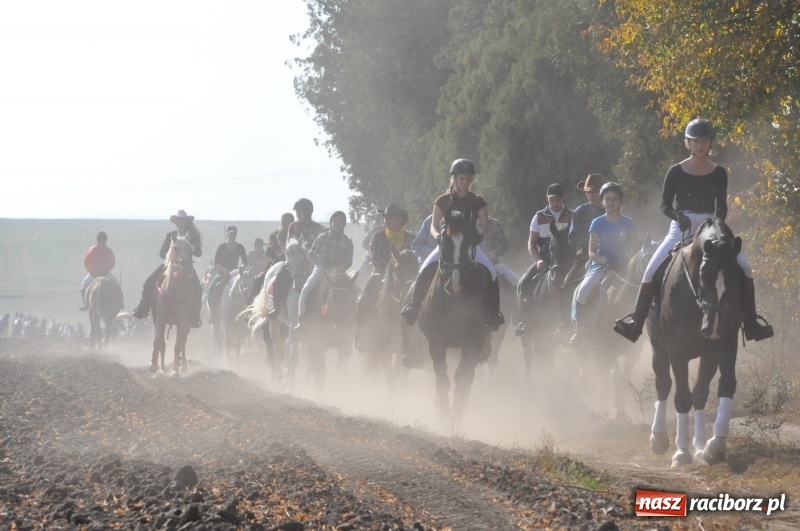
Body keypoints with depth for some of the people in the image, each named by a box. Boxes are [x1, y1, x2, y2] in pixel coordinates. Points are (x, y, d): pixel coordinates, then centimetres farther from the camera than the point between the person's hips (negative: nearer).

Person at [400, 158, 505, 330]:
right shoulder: (443, 201, 2)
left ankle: (493, 313, -10)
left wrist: (479, 237, -20)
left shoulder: (478, 203, 3)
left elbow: (485, 227, 2)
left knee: (491, 273, -23)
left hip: (471, 245, 0)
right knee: (425, 270, -25)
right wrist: (438, 235, -21)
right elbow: (434, 226, 1)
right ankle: (414, 306, -13)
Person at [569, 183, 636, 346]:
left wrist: (630, 264, -7)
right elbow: (591, 252, 0)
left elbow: (634, 249, 11)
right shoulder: (598, 223, 4)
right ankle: (578, 330, -17)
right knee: (582, 291, -28)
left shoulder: (628, 224, 8)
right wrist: (604, 261, -18)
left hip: (623, 268, 2)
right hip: (600, 267, -2)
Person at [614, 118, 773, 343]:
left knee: (744, 268, -17)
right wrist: (678, 216, -22)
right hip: (680, 231, -1)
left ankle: (750, 322, -7)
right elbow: (665, 204, -1)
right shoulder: (676, 172, -2)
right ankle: (636, 321, -12)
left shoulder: (719, 173, 4)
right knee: (652, 271, -22)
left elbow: (721, 206, 7)